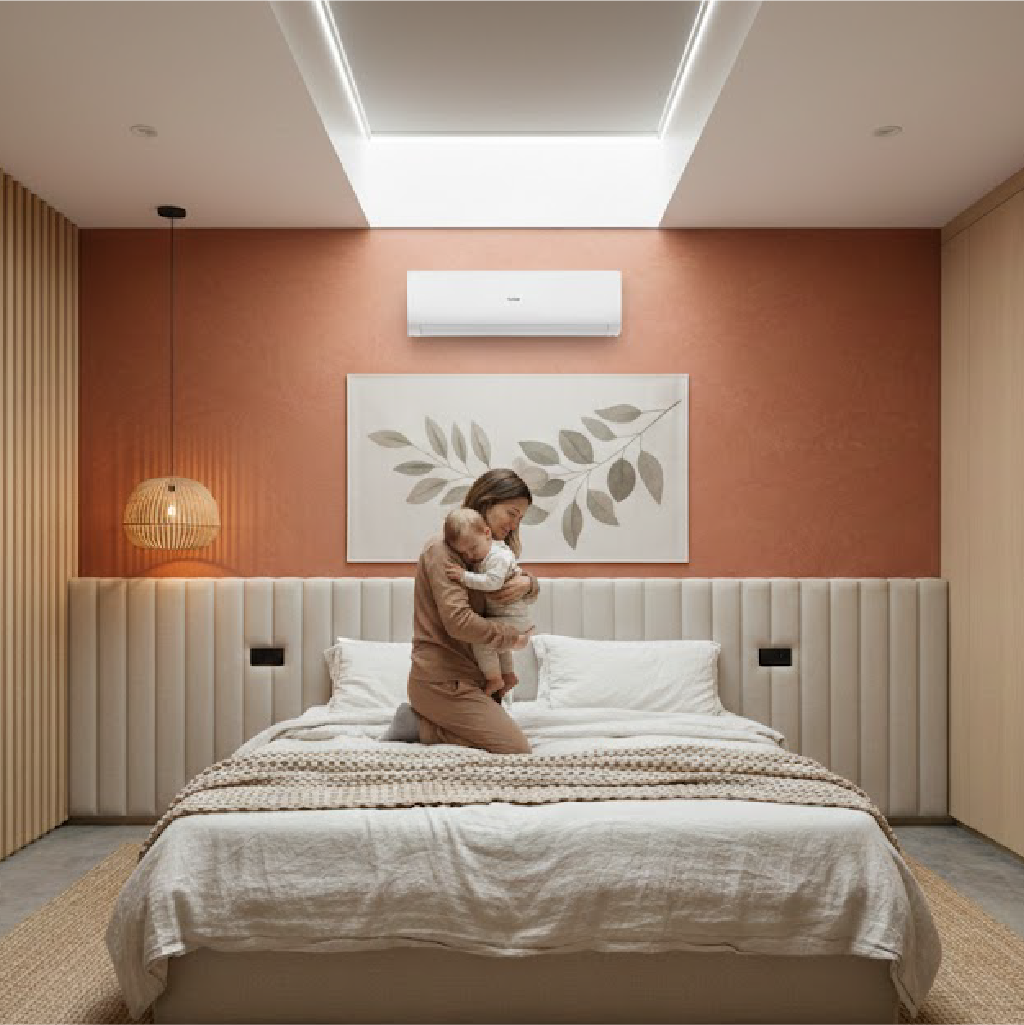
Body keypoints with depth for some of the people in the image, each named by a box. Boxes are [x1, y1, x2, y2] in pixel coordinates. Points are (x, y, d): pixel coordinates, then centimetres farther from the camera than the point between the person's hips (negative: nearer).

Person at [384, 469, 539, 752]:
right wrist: (513, 637, -13)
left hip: (465, 676, 9)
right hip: (442, 680, -9)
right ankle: (419, 727, -4)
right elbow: (458, 621, -26)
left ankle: (420, 721, 9)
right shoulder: (443, 549, -15)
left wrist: (528, 584, -9)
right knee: (517, 749, -10)